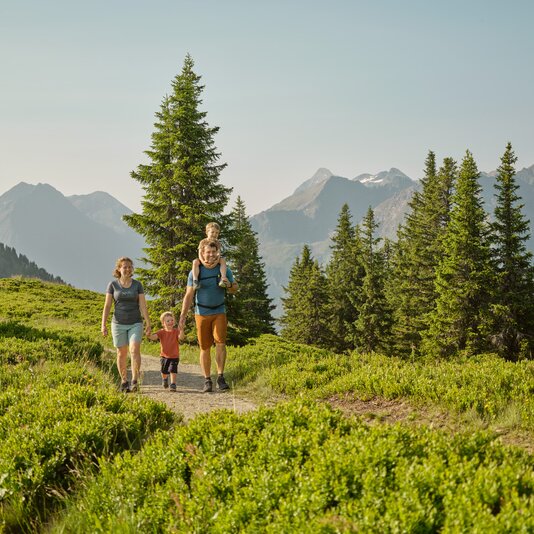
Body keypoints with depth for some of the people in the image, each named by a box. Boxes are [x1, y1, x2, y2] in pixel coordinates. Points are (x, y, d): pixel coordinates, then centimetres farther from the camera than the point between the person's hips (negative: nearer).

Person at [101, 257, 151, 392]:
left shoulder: (137, 284, 1)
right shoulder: (113, 285, -1)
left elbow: (143, 305, -1)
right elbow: (107, 306, -1)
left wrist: (148, 324, -6)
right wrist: (103, 325, -8)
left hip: (135, 323, 0)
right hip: (119, 324, 0)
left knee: (135, 350, -18)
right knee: (121, 353, 5)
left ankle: (135, 381, -18)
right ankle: (124, 381, 19)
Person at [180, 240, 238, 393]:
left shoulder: (224, 270, 1)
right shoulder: (195, 272, -4)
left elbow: (235, 288, 10)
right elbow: (189, 295, -3)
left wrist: (229, 285, -15)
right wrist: (183, 316, -10)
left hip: (219, 312, 0)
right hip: (202, 313, 0)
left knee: (220, 342, -18)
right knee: (205, 348, 3)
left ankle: (221, 377, -14)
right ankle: (207, 380, 11)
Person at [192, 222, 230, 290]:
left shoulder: (217, 242, 1)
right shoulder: (203, 242, -3)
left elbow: (218, 253, -10)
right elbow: (200, 253, -10)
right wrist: (203, 261, -31)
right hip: (204, 260, -1)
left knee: (223, 260, -26)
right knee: (195, 261, -29)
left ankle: (223, 277, -38)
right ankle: (195, 279, -40)